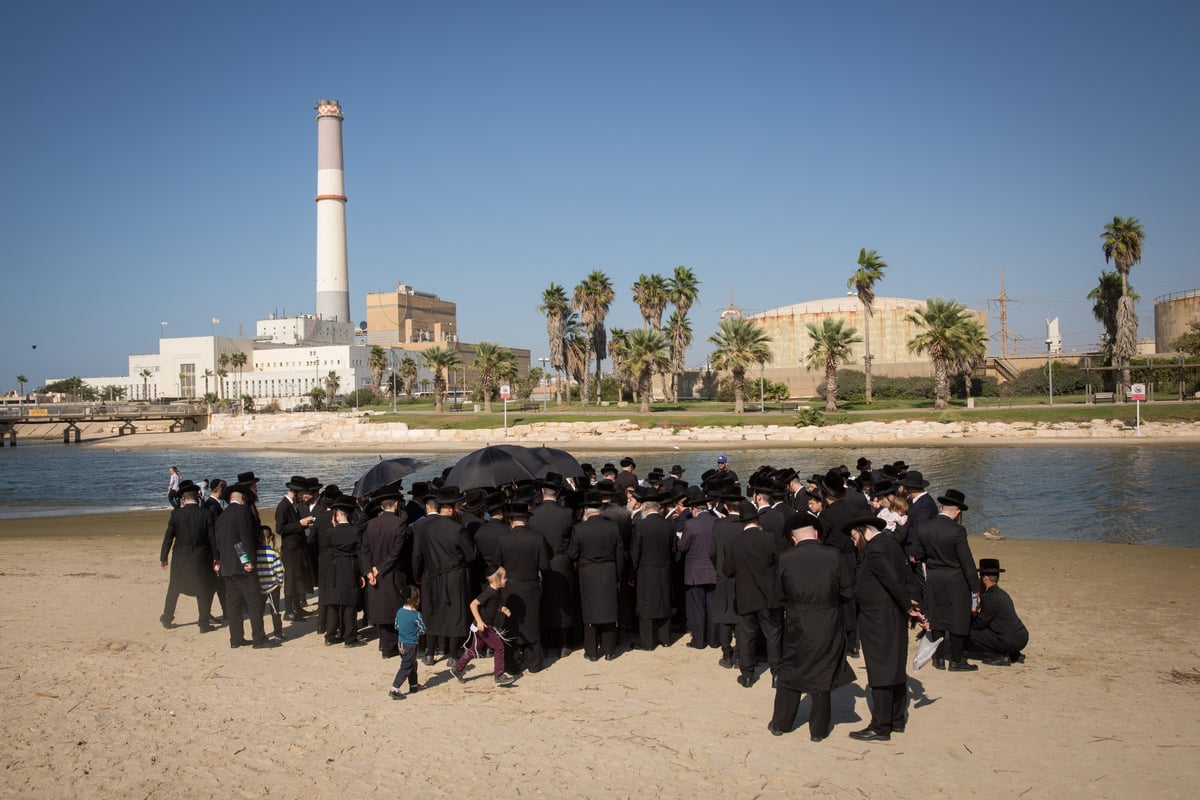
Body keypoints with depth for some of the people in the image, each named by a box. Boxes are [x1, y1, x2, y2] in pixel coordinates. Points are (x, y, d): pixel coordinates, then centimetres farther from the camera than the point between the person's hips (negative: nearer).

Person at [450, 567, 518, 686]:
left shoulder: (496, 591, 6)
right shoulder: (489, 592, -22)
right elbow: (473, 604, -25)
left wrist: (502, 609, 6)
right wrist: (479, 621, -27)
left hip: (488, 626, 9)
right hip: (483, 627, -9)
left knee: (474, 649, 17)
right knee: (499, 647, -5)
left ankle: (457, 669, 28)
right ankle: (498, 676, 1)